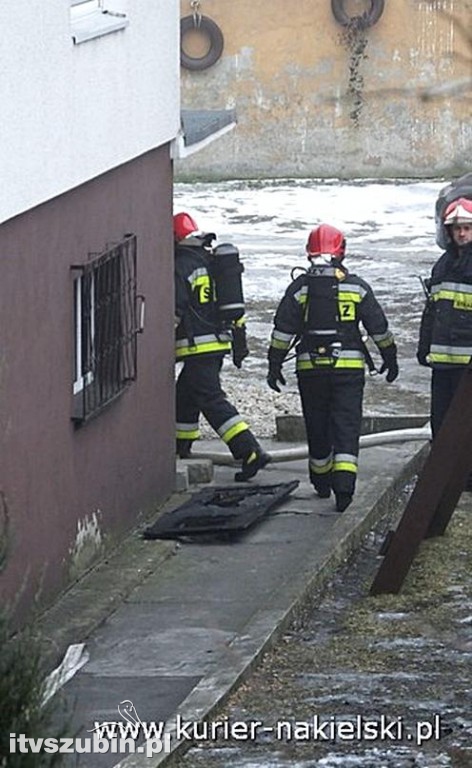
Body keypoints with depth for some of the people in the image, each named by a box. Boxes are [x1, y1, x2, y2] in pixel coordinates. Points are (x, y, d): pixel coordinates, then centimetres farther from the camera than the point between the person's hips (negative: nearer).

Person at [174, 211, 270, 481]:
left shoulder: (181, 266, -11)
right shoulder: (214, 261, 15)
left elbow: (175, 310, -15)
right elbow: (236, 303, 18)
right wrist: (239, 339, 23)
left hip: (198, 346, -9)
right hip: (221, 339, 9)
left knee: (212, 400, -11)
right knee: (185, 394, 22)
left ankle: (251, 452, -21)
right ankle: (181, 448, 35)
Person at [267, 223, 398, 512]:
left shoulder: (300, 287, 1)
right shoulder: (356, 286, 0)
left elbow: (283, 329, 1)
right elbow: (378, 326, 6)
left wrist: (275, 365, 7)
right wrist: (390, 357, 18)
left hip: (310, 367, 1)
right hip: (349, 366, -1)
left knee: (317, 426, 14)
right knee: (346, 425, -3)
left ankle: (322, 482, 27)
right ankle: (344, 483, -20)